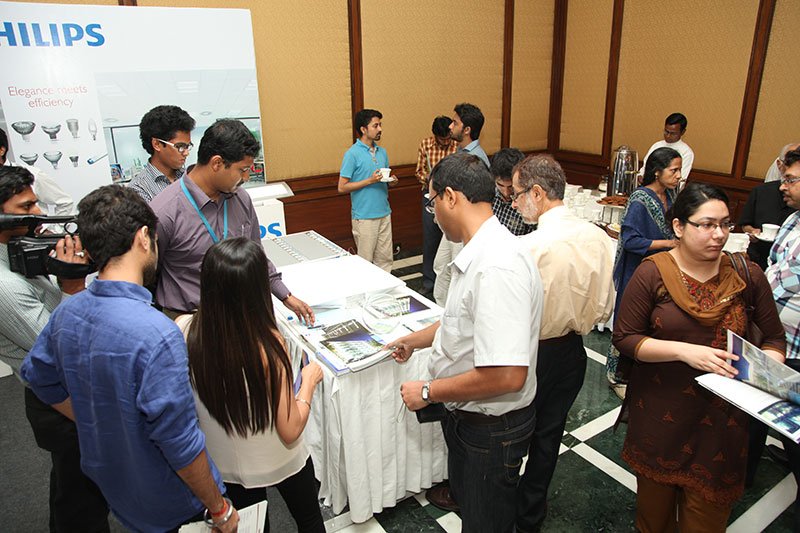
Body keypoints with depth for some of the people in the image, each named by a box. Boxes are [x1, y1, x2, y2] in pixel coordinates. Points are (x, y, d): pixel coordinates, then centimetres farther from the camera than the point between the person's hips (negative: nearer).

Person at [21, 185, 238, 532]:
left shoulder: (65, 314, -11)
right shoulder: (157, 334, -35)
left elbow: (40, 379, 8)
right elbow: (180, 443, -29)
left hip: (109, 481, 7)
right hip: (169, 503, -6)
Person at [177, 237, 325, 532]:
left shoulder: (183, 330, -25)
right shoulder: (267, 343, -34)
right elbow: (290, 431, -25)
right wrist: (309, 381, -9)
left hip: (225, 463, 4)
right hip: (279, 460, -3)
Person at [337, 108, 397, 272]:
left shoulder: (382, 152, 11)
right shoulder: (352, 154, -10)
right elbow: (342, 187, -12)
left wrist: (391, 180, -1)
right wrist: (370, 180, -18)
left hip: (384, 213, 6)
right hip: (364, 216, -6)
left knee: (385, 259, 11)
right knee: (365, 261, 2)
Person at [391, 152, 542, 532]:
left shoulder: (497, 266, -33)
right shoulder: (477, 253, -1)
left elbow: (507, 376, -36)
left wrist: (428, 392, -23)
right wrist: (412, 341, 28)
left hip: (492, 427, -9)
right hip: (465, 414, 9)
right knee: (465, 501, 30)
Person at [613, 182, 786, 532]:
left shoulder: (747, 274, -4)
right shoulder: (652, 273, -12)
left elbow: (774, 338, 6)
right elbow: (624, 337, -11)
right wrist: (684, 351, -22)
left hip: (722, 418, 2)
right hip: (660, 415, -1)